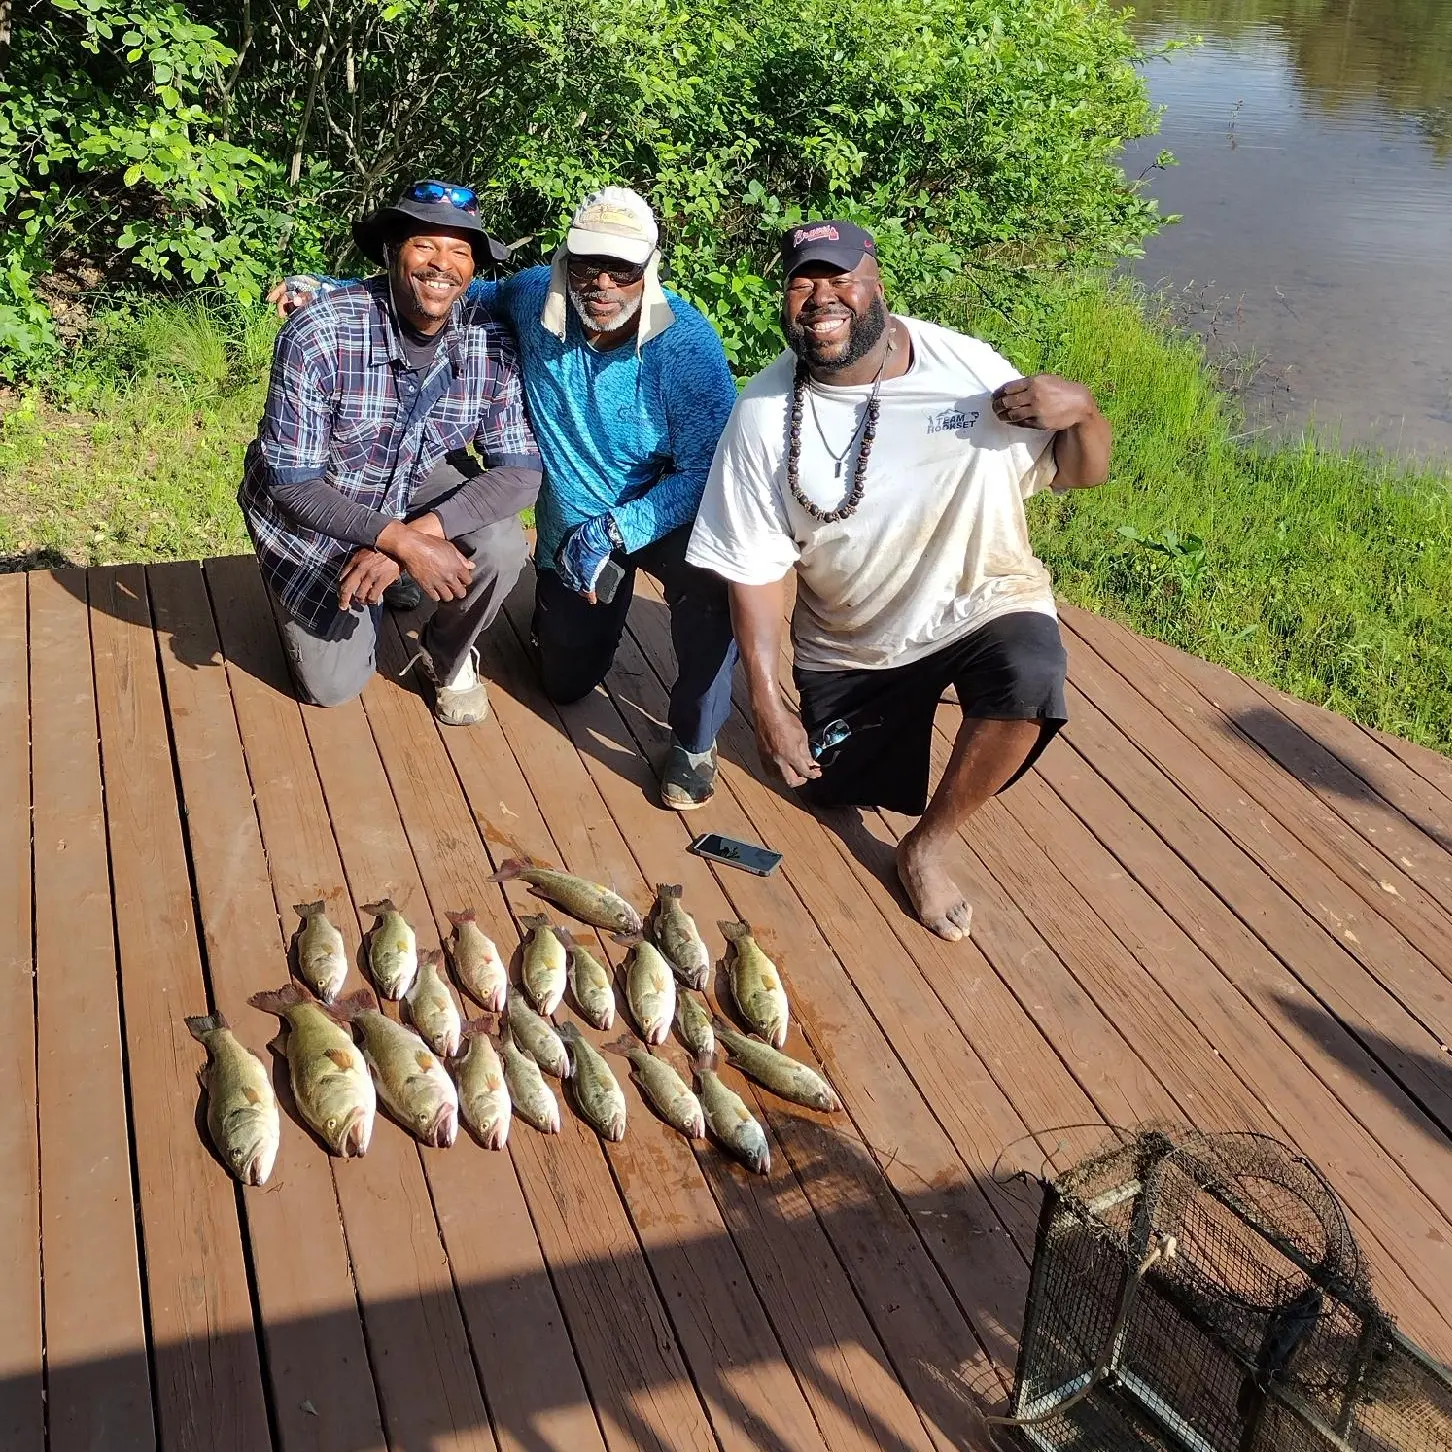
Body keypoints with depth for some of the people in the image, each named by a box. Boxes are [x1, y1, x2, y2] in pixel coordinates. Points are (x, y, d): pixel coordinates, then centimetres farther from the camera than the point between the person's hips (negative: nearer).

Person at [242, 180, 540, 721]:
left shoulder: (490, 345, -21)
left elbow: (520, 470, -23)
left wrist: (417, 533, -37)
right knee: (334, 686, 1)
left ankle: (448, 658, 4)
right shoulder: (318, 335, -31)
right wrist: (400, 541, -38)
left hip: (419, 486, 2)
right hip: (311, 511, -2)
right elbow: (291, 482, -27)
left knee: (500, 549, -28)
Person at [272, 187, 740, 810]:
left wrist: (614, 531, -37)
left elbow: (707, 471, -27)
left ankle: (695, 742, -16)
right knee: (566, 684, 15)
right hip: (572, 528, 4)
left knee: (710, 576, -39)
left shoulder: (687, 343, -27)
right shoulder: (534, 297, -17)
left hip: (664, 516, -3)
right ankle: (557, 606, 51)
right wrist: (333, 290, 0)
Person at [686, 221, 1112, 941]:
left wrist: (1080, 408, -28)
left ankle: (926, 848, -9)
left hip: (984, 603, -1)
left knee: (1030, 681, -33)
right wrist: (766, 702, -14)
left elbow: (1081, 473, -5)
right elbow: (753, 568, -11)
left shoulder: (968, 365, -14)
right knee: (844, 793, 11)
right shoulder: (765, 413, -14)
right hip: (848, 644, 2)